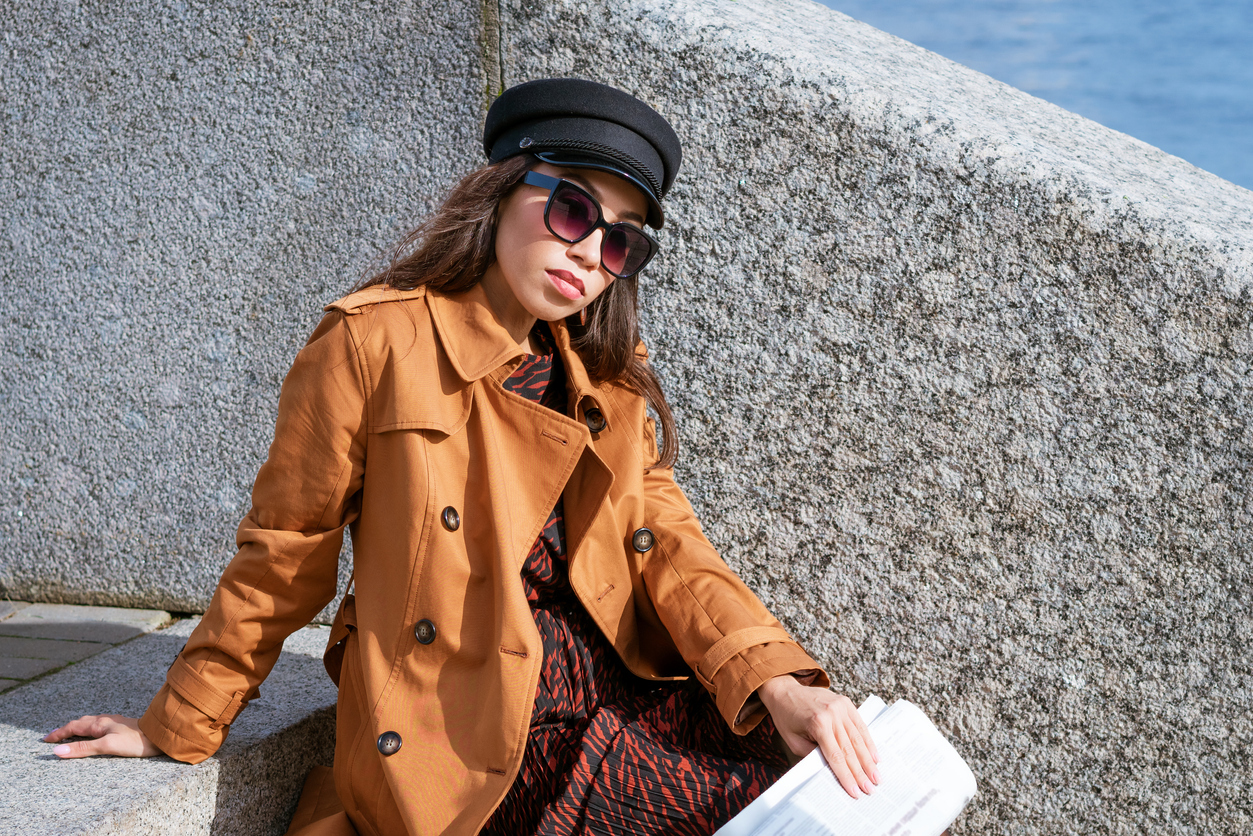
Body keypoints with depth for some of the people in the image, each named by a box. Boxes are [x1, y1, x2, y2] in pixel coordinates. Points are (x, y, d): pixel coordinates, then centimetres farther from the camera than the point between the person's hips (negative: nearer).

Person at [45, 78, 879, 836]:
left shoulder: (612, 380, 11)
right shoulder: (374, 344, -8)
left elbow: (664, 542, 2)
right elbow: (285, 555, -1)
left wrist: (776, 683, -14)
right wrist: (178, 726, 7)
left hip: (617, 692, 6)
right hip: (477, 733, -6)